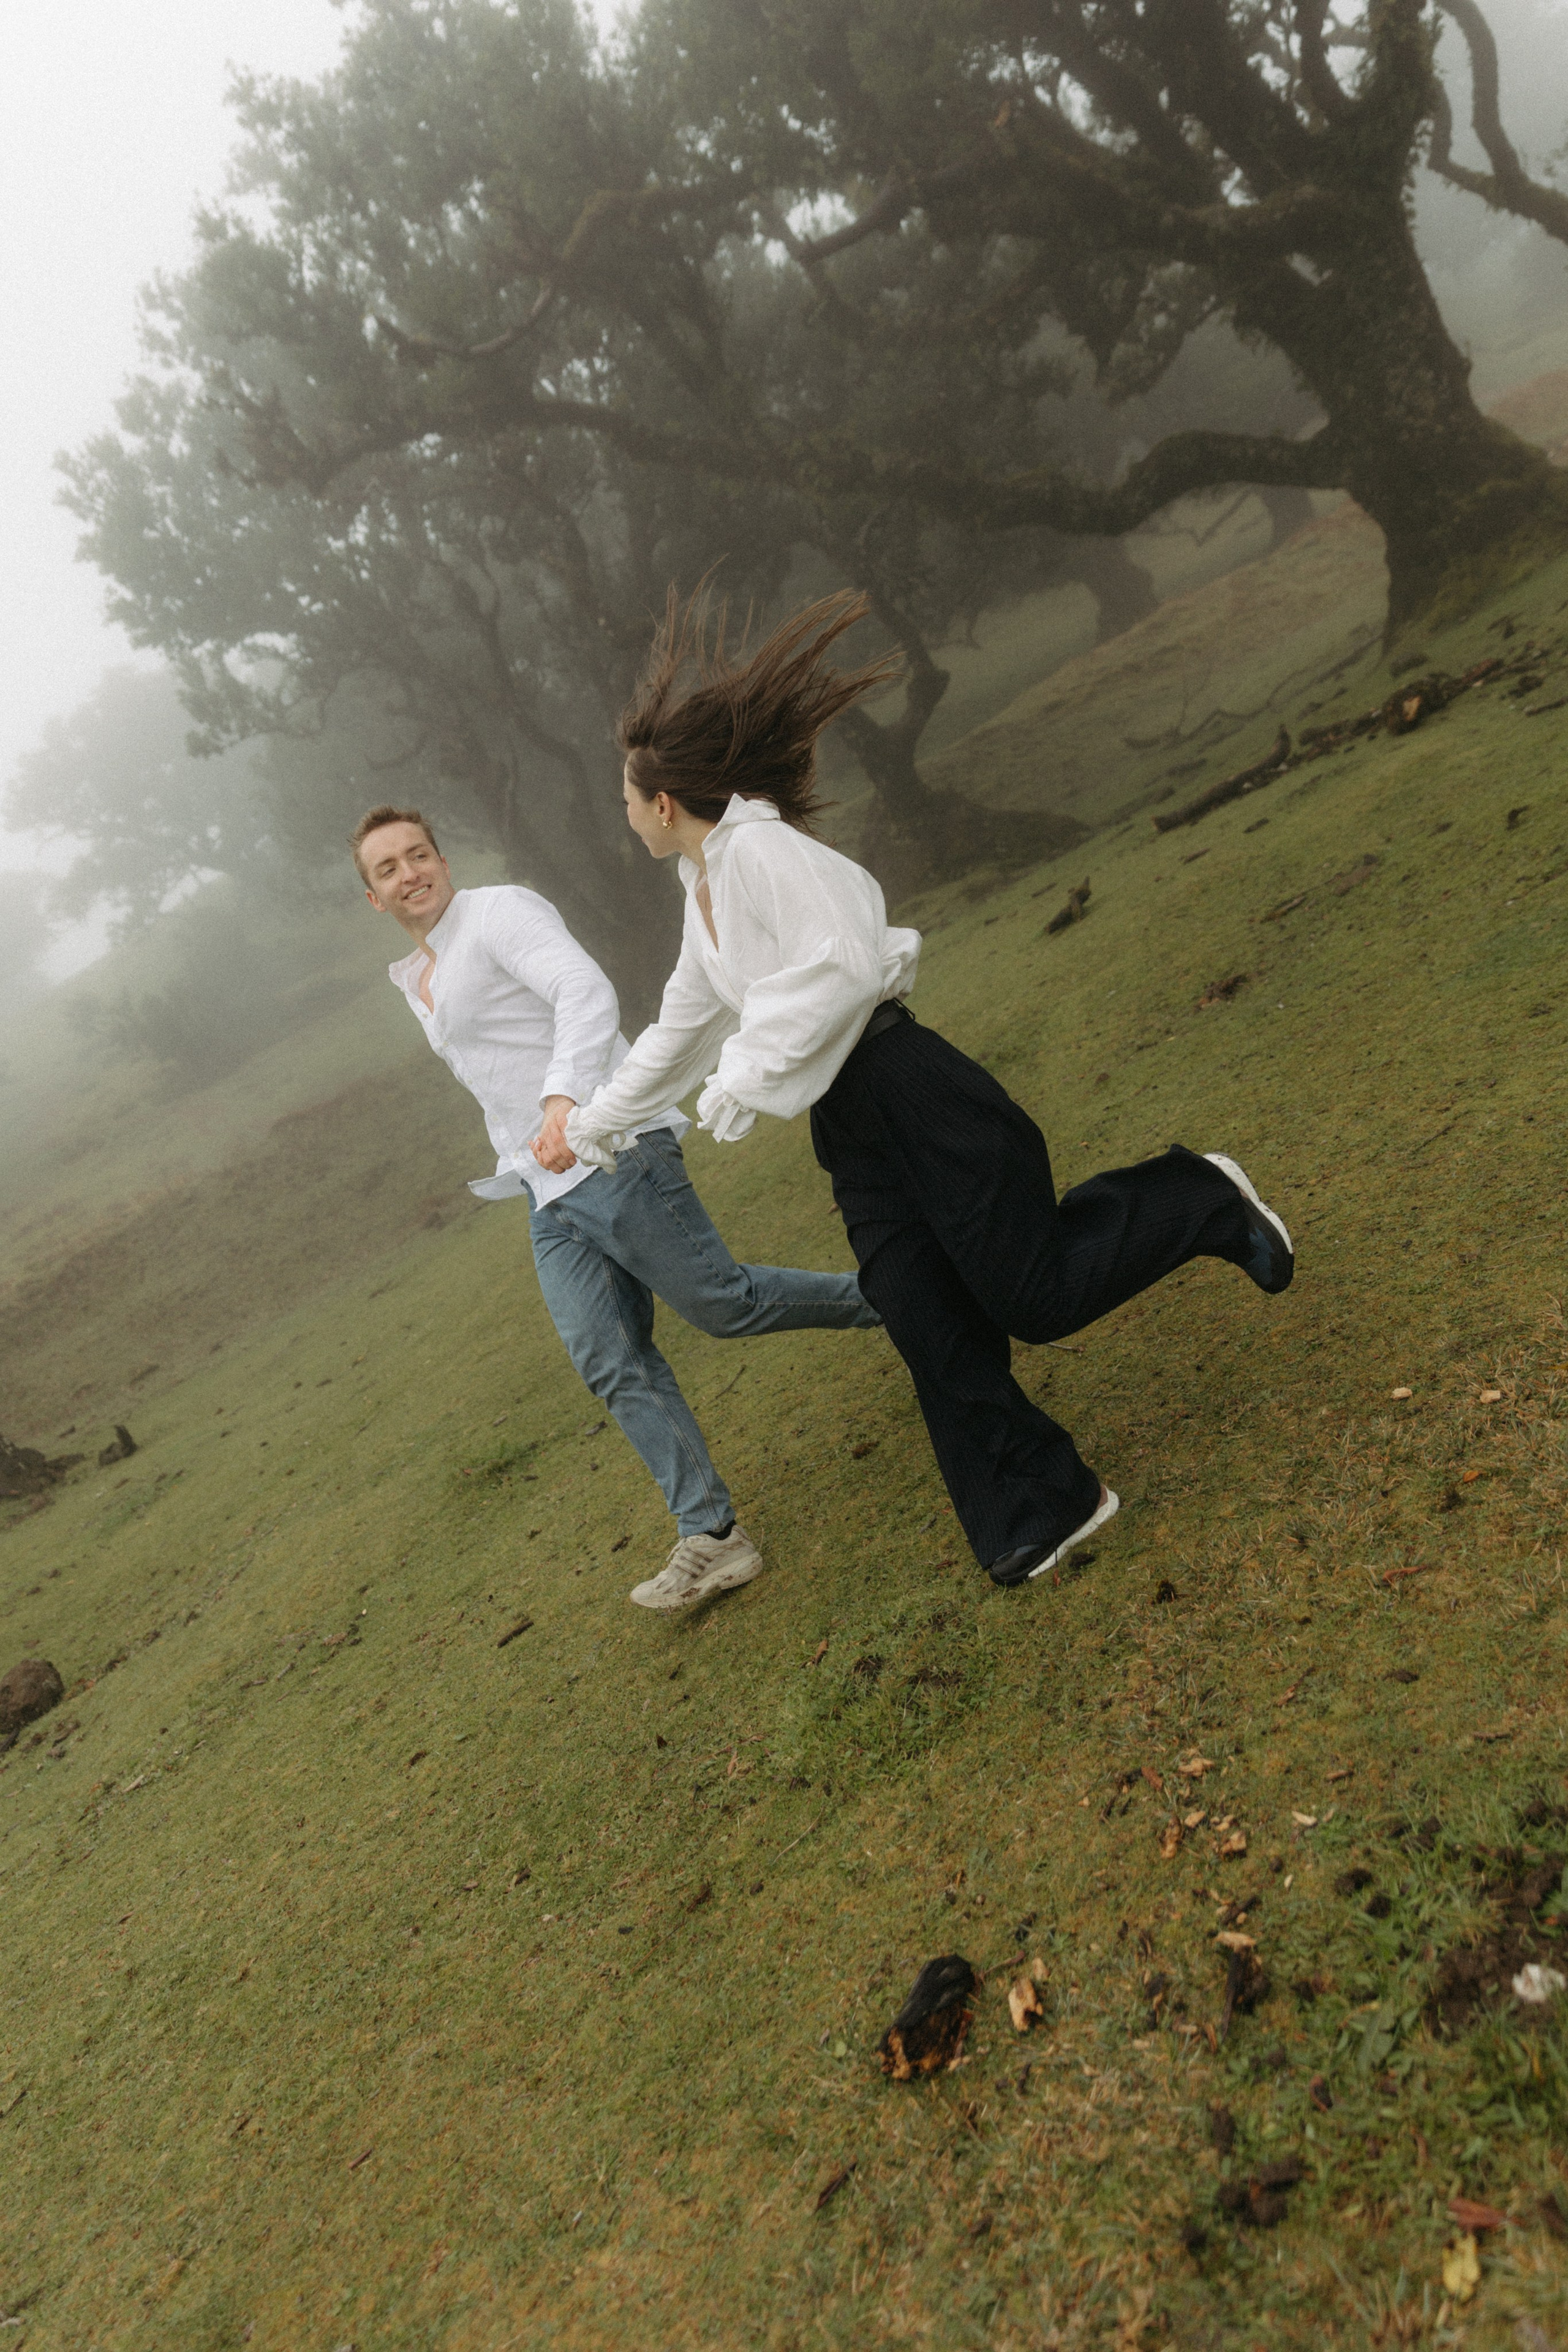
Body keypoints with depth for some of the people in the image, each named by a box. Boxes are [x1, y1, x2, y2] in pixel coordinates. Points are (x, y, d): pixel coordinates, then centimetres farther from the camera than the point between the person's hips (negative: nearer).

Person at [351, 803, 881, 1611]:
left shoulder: (501, 911, -6)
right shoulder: (418, 981, 20)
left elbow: (586, 992, -24)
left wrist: (564, 1098, -40)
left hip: (613, 1156, -8)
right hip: (550, 1196, 8)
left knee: (724, 1304, -3)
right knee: (612, 1365, -1)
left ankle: (888, 1303, 21)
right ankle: (710, 1538, 2)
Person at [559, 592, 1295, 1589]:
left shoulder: (756, 843, -12)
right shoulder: (703, 895, 17)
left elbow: (843, 961, -26)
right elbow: (681, 1030, 29)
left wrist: (746, 1078, -19)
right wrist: (599, 1121, 36)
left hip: (914, 1098, -9)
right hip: (849, 1130, 9)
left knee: (1034, 1294, -5)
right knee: (937, 1337, 7)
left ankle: (1198, 1201, 16)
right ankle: (1044, 1508, 19)